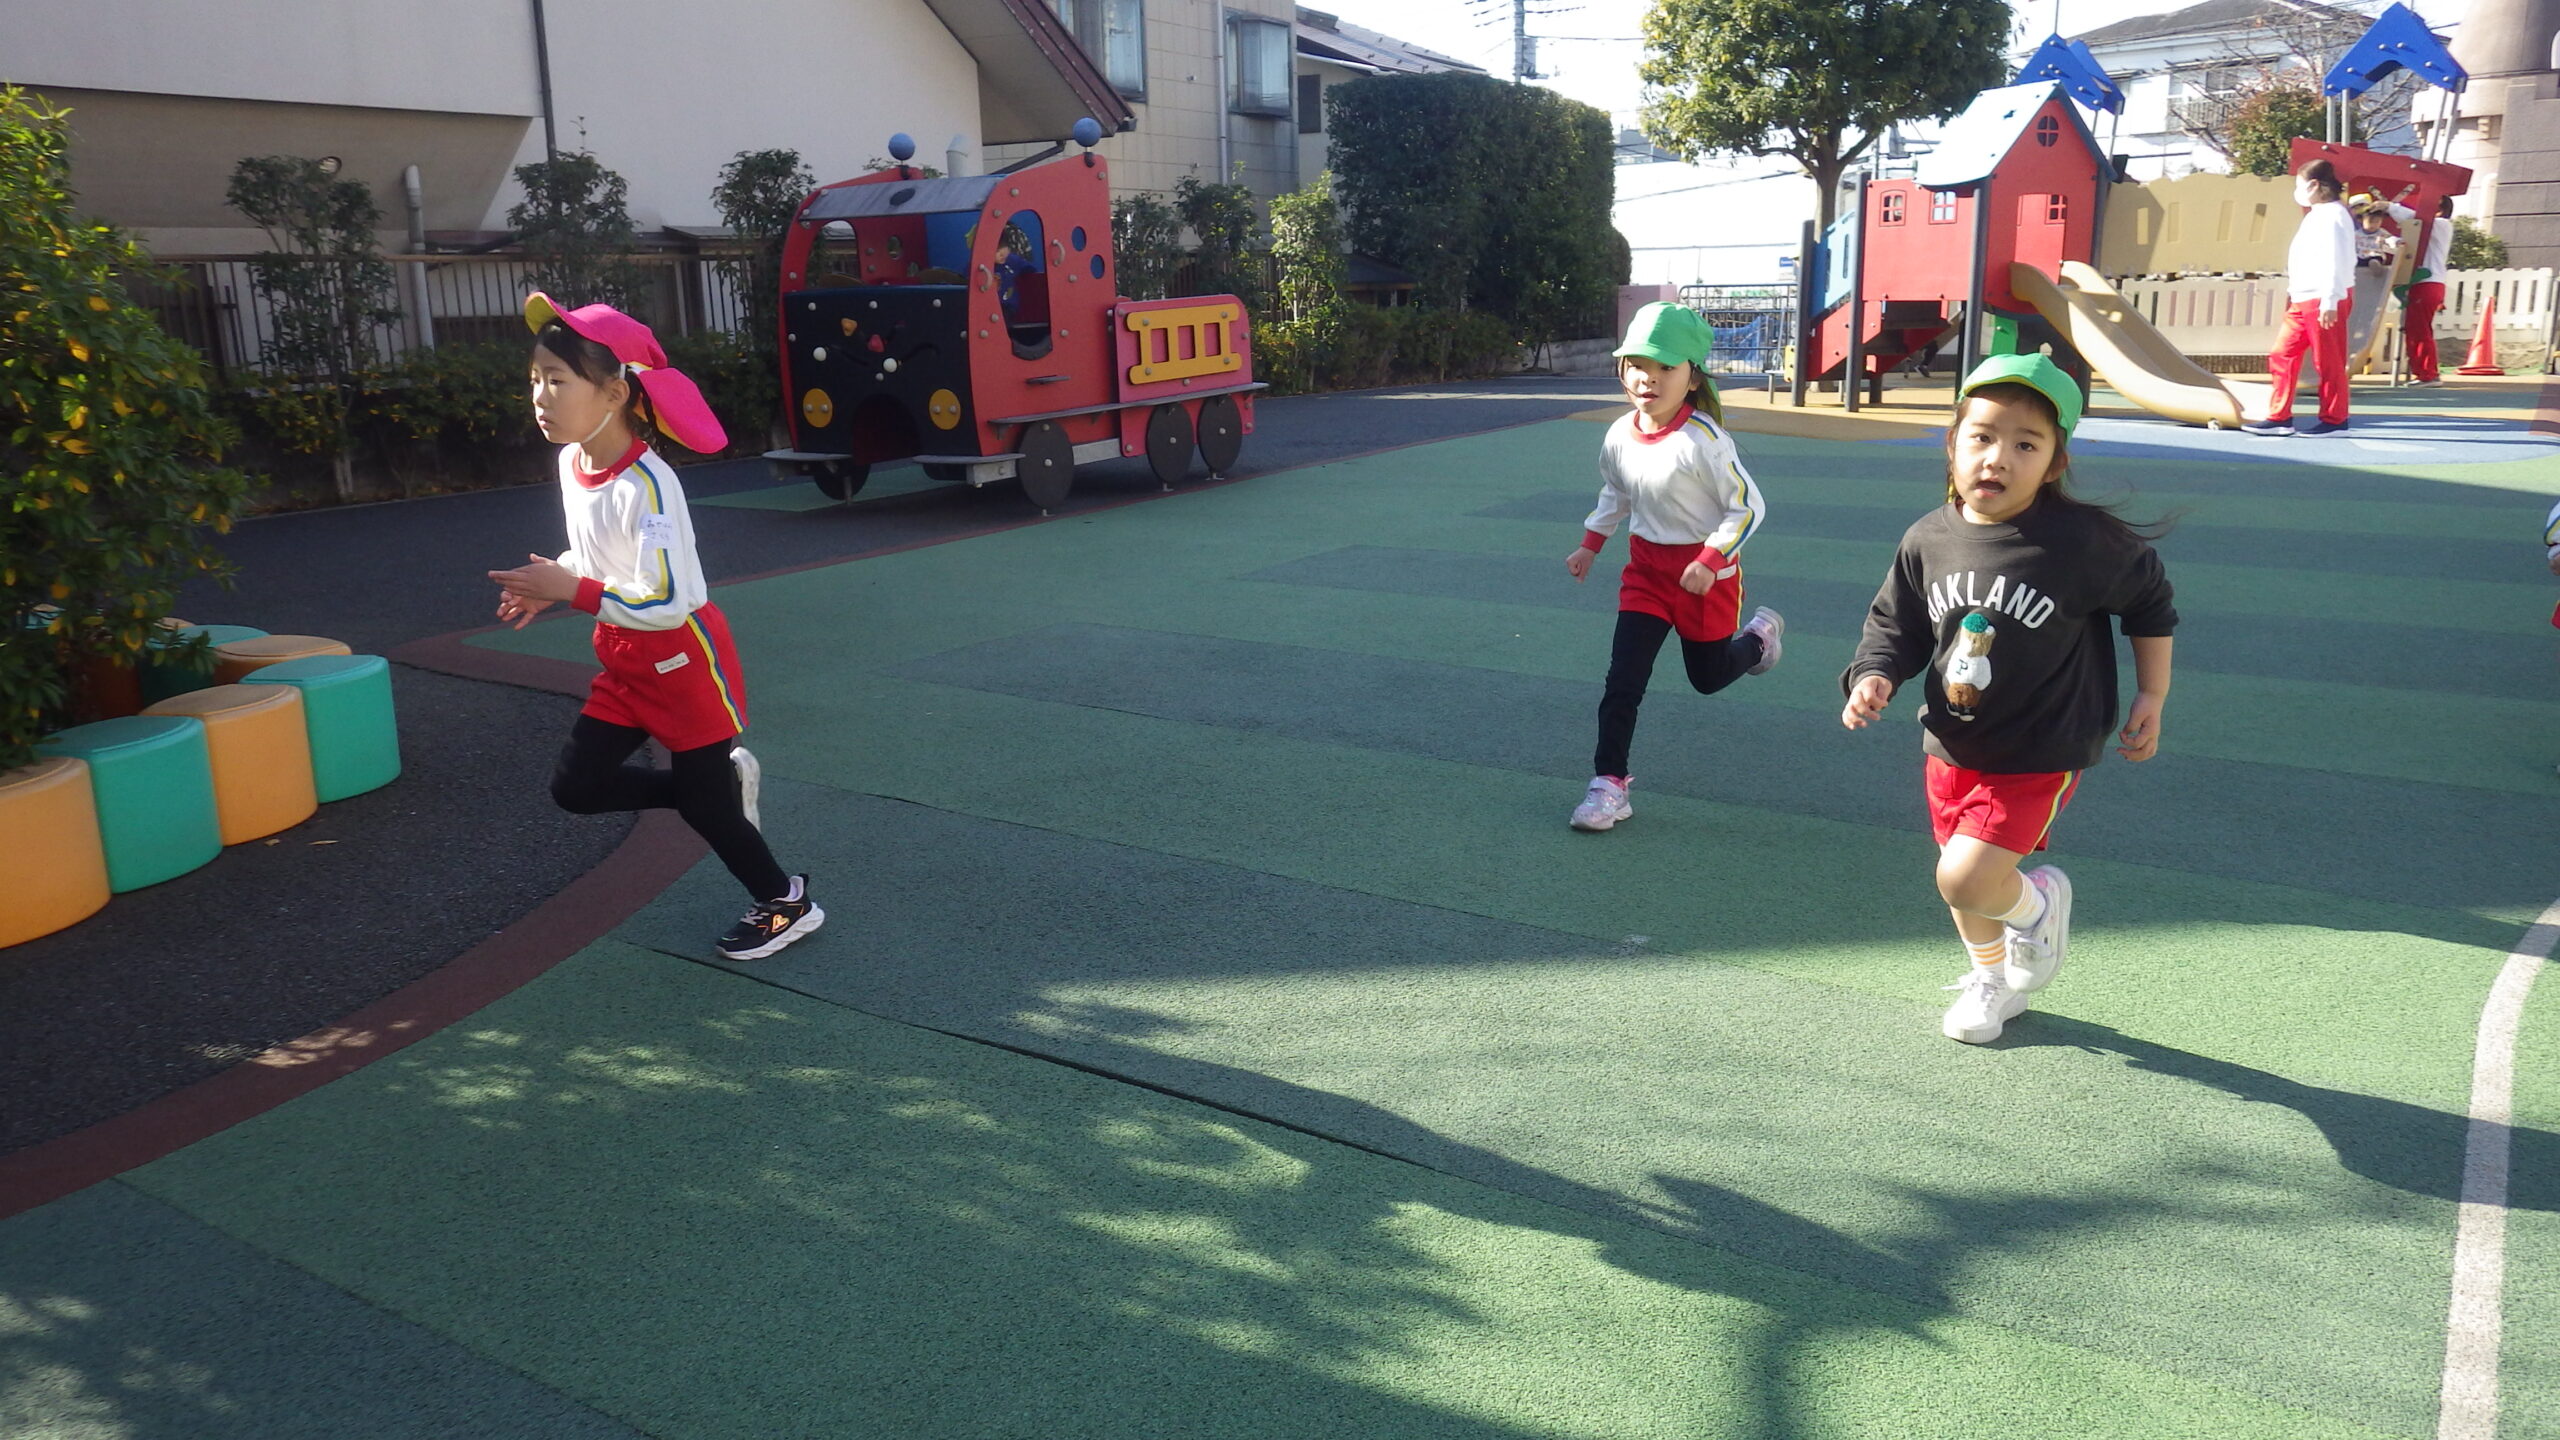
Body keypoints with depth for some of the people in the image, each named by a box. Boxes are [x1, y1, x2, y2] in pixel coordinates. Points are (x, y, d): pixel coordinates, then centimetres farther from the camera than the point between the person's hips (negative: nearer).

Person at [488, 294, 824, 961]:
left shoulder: (646, 485, -28)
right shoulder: (570, 461, -1)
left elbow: (668, 602, -31)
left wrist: (571, 590, -26)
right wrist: (551, 584, -4)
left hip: (682, 659, -8)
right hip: (624, 663, 8)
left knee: (702, 803, 3)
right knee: (576, 785, 6)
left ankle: (786, 902, 26)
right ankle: (727, 780, 21)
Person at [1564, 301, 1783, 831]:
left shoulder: (1704, 440, -25)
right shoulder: (1618, 437, -8)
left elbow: (1748, 505, -18)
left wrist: (1710, 560, -27)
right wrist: (1590, 545, 11)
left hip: (1706, 571, -4)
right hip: (1647, 565, 4)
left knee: (1707, 676, 14)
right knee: (1622, 680, -5)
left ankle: (1760, 634, 46)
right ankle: (1609, 785, 2)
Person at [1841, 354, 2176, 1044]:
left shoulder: (2084, 540, -18)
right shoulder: (1928, 540, -8)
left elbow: (2149, 602, 0)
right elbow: (1896, 624, 6)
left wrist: (2151, 698, 4)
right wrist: (1875, 677, -13)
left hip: (2039, 755, -5)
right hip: (1951, 747, 5)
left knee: (1965, 877, -16)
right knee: (1963, 881, 18)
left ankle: (2038, 904, 19)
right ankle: (1993, 976, 47)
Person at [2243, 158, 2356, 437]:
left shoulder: (2332, 216, -12)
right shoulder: (2315, 216, 19)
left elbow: (2335, 263, -19)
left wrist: (2330, 301, -24)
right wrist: (2292, 294, 21)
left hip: (2323, 302, -10)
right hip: (2302, 301, 10)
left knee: (2328, 362, -3)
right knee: (2282, 355, 8)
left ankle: (2334, 420, 5)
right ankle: (2279, 417, 11)